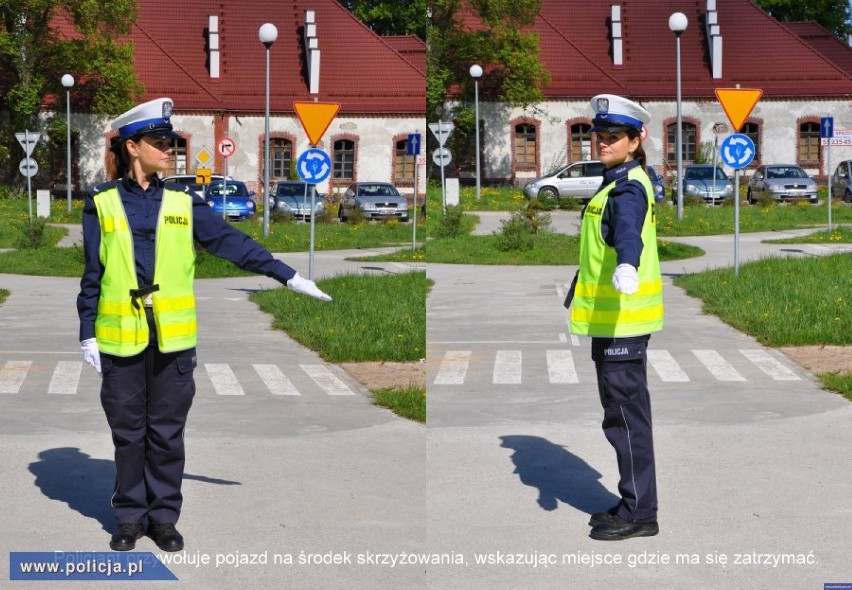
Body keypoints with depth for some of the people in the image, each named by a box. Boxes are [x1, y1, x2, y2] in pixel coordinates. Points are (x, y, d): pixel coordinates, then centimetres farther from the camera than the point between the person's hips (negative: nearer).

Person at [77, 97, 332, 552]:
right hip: (121, 339, -1)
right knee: (127, 432, 7)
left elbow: (231, 242, 3)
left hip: (172, 339, 1)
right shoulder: (101, 203, 3)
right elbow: (92, 276, 6)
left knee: (167, 433, 6)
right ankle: (130, 518, 20)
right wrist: (87, 334, 3)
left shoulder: (183, 202, 6)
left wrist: (288, 275, -2)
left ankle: (164, 518, 18)